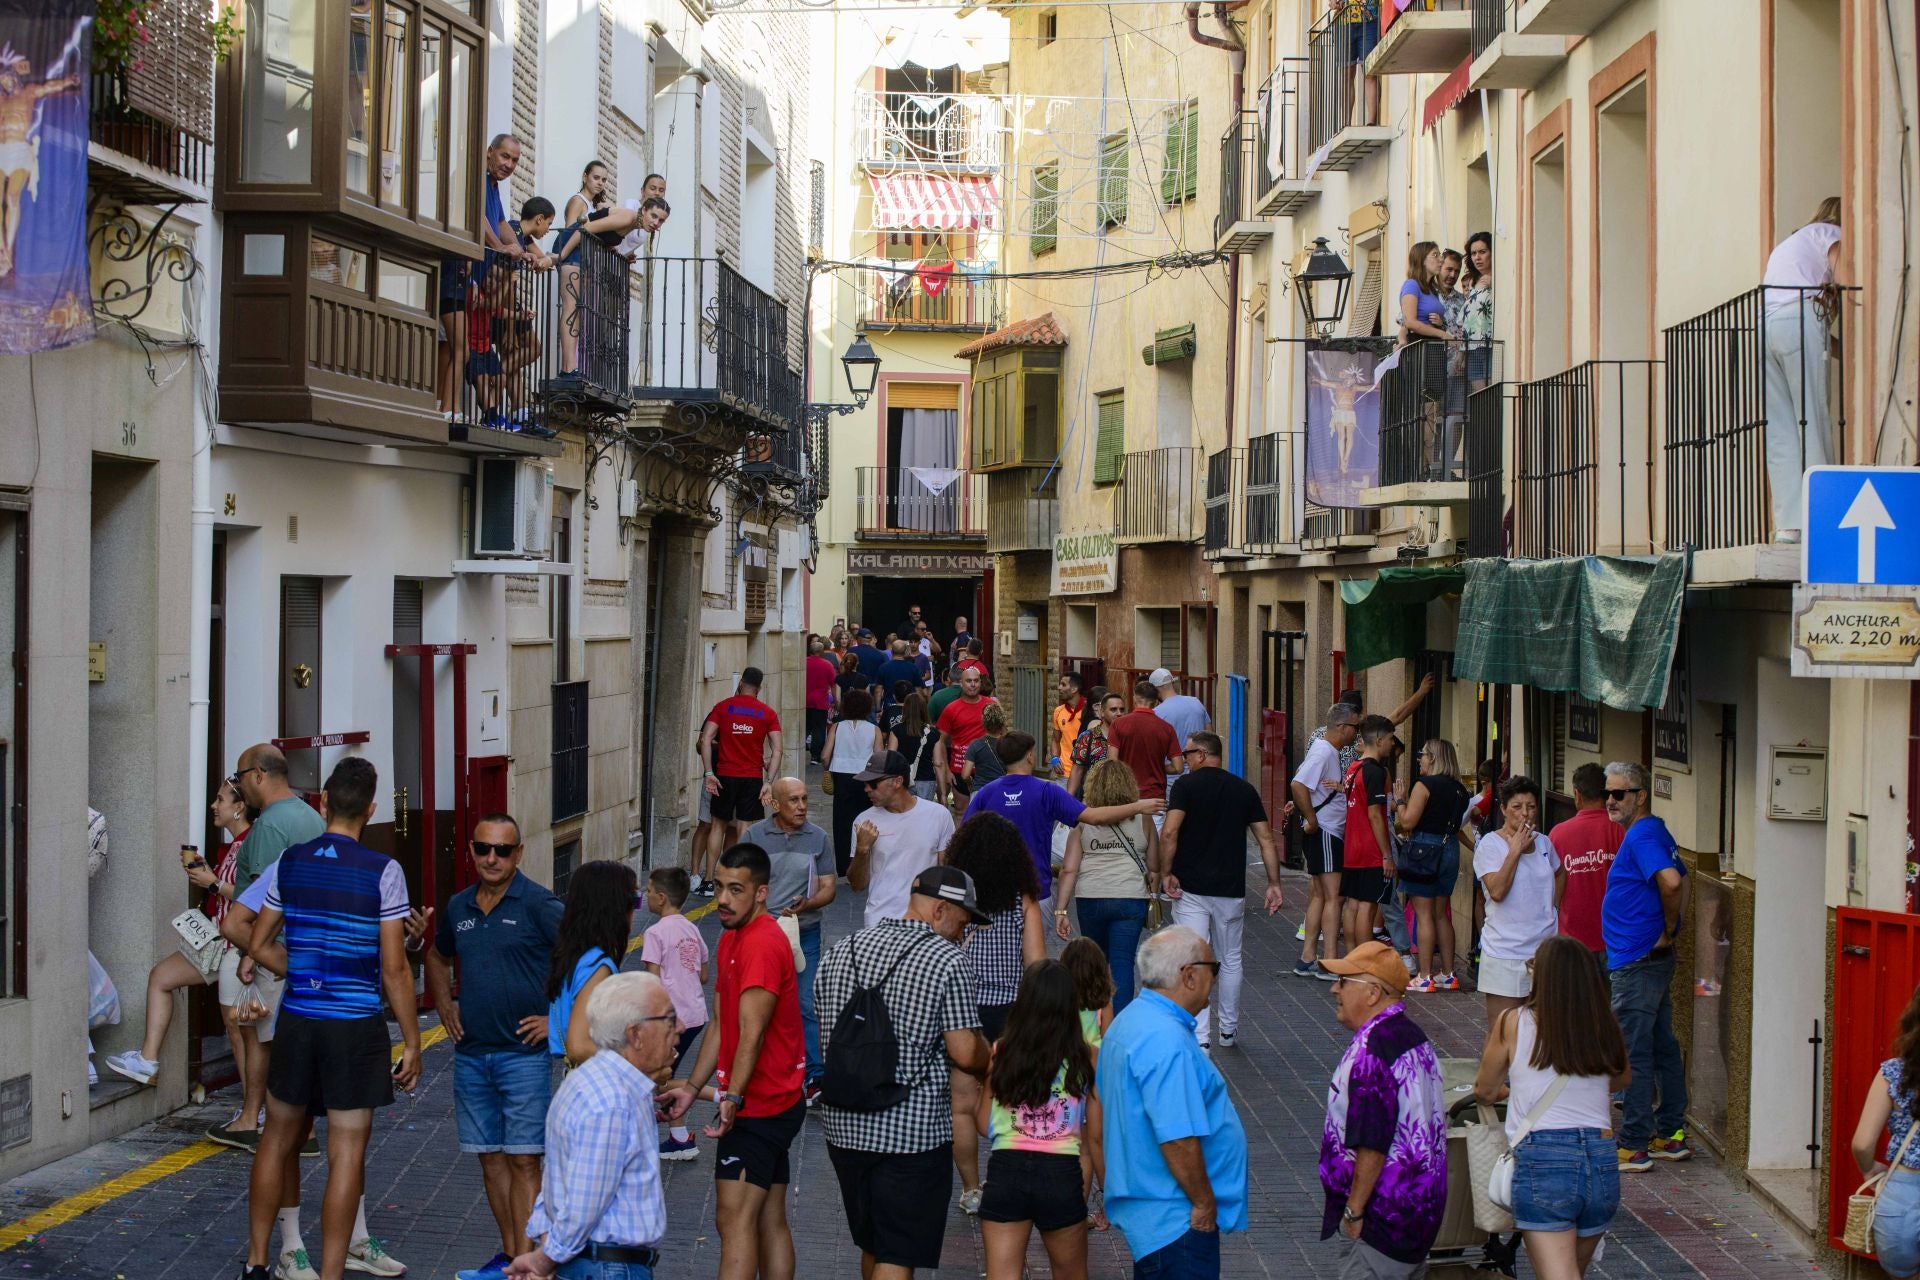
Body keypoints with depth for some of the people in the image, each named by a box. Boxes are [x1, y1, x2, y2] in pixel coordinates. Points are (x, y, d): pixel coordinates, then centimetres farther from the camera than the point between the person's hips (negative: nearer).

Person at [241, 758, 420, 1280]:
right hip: (356, 1027, -4)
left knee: (277, 1139, 19)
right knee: (347, 1156, 3)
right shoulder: (382, 872, -11)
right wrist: (412, 1044, -3)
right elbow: (394, 969, -10)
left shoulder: (289, 862, 1)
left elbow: (258, 946, 8)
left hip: (297, 1021, 4)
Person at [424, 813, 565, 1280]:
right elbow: (437, 957, 29)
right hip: (471, 1053, 6)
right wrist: (444, 1006, 16)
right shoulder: (458, 907, 9)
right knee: (491, 1159, 12)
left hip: (523, 1053, -6)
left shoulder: (539, 904, -9)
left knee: (523, 1161, -6)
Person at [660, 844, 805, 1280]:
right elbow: (722, 1026, 18)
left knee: (734, 1219, -13)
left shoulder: (762, 944, -18)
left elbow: (751, 1033, -26)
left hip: (760, 1105, -10)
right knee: (769, 1220, 12)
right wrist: (692, 1086, 14)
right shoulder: (732, 938, 14)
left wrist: (733, 1098, -34)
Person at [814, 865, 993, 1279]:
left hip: (844, 1124, 6)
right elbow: (965, 1054, -13)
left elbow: (826, 1043, 14)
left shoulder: (839, 951, 8)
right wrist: (991, 1059, 8)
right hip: (914, 1131, -6)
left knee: (872, 1246, 22)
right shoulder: (947, 960, -10)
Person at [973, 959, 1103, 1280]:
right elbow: (1096, 1136, 2)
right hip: (1062, 1174, 0)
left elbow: (984, 1124, 5)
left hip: (1006, 1172, 0)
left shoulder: (1000, 1053, -1)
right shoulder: (1085, 1058, -2)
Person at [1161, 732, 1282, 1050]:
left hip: (1191, 889, -4)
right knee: (1230, 961, 17)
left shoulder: (1187, 784, -5)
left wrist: (1168, 872, -8)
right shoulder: (1244, 789, 7)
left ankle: (1199, 1037, -11)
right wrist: (1274, 884, 7)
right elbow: (1266, 839, 4)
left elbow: (1170, 831, -17)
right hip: (1231, 890, 4)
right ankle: (1228, 1029, 28)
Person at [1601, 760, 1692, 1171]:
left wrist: (1668, 929, -19)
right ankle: (1671, 1134, 24)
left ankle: (1633, 1146, 0)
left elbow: (1670, 881, -33)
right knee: (1662, 1047, 15)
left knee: (1632, 1054, -4)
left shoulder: (1642, 835, -17)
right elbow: (1678, 879, 25)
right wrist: (1670, 928, 15)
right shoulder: (1655, 832, 13)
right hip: (1655, 958, 10)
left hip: (1637, 962, -10)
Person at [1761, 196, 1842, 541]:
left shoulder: (1787, 243, 36)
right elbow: (1841, 281, -3)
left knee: (1779, 428, 0)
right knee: (1813, 419, -6)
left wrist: (1832, 340, 24)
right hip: (1800, 321, -6)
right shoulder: (1830, 233, 14)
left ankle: (1788, 523, -7)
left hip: (1764, 325, 6)